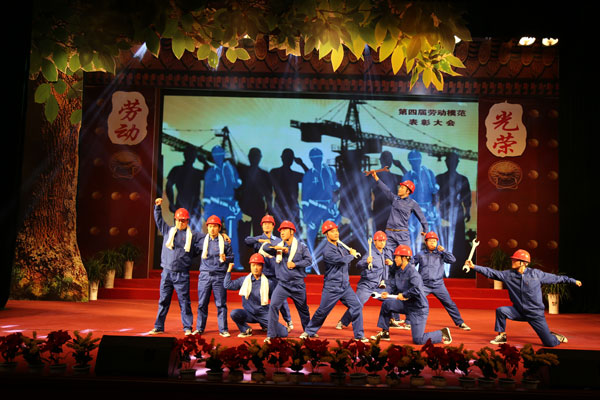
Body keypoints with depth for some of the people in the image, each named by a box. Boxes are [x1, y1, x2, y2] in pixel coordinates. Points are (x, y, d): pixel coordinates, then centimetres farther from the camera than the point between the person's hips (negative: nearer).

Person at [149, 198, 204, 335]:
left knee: (184, 301, 0)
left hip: (182, 274, -2)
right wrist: (158, 207, 11)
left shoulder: (193, 235, 6)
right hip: (167, 272, 2)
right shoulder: (168, 231, 11)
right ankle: (158, 327, 16)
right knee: (163, 301, 8)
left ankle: (187, 328, 7)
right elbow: (159, 220, 17)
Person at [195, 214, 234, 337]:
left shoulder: (225, 241, 3)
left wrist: (225, 258, -14)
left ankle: (223, 329, 7)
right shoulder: (202, 240, 9)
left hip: (219, 276, -2)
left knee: (221, 304, 1)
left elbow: (231, 257, 5)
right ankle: (200, 328, 18)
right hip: (205, 275, 2)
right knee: (202, 303, 7)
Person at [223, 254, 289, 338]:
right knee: (234, 313, -29)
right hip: (249, 314, 1)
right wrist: (229, 270, -3)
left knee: (283, 333, -14)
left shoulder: (268, 283, -3)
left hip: (264, 315, -1)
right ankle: (246, 330, 0)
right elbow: (227, 285, -3)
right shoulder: (243, 280, 2)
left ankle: (265, 325, 16)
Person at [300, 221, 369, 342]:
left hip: (345, 286, 6)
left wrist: (351, 252, -1)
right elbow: (342, 260, -25)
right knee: (322, 312, 3)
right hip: (332, 288, -6)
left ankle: (359, 335, 6)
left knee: (357, 307, -3)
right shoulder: (327, 251, -18)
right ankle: (309, 331, 24)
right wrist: (352, 255, -7)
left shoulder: (341, 245, 7)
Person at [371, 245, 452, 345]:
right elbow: (394, 286, 12)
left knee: (418, 340, -7)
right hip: (406, 304, 8)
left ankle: (443, 333, 14)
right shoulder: (398, 271, 5)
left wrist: (404, 295, -22)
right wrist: (388, 293, -8)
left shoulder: (412, 271, -23)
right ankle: (385, 333, 10)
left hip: (419, 308, -8)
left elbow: (417, 289, -35)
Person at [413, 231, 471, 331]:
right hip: (424, 285, 0)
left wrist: (443, 250, -12)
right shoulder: (420, 255, 6)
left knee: (449, 303, 2)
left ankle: (460, 323, 15)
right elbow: (412, 264, 15)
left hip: (438, 285, 0)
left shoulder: (440, 254, 6)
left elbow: (452, 260, -6)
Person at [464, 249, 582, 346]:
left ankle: (556, 336, 33)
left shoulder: (536, 274, -8)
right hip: (519, 312, 3)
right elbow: (491, 273, -8)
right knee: (501, 310, -20)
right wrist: (474, 267, -17)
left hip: (536, 314, -2)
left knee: (550, 343, -5)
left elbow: (555, 278, 4)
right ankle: (502, 336, 0)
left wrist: (572, 280, 11)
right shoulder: (508, 275, -4)